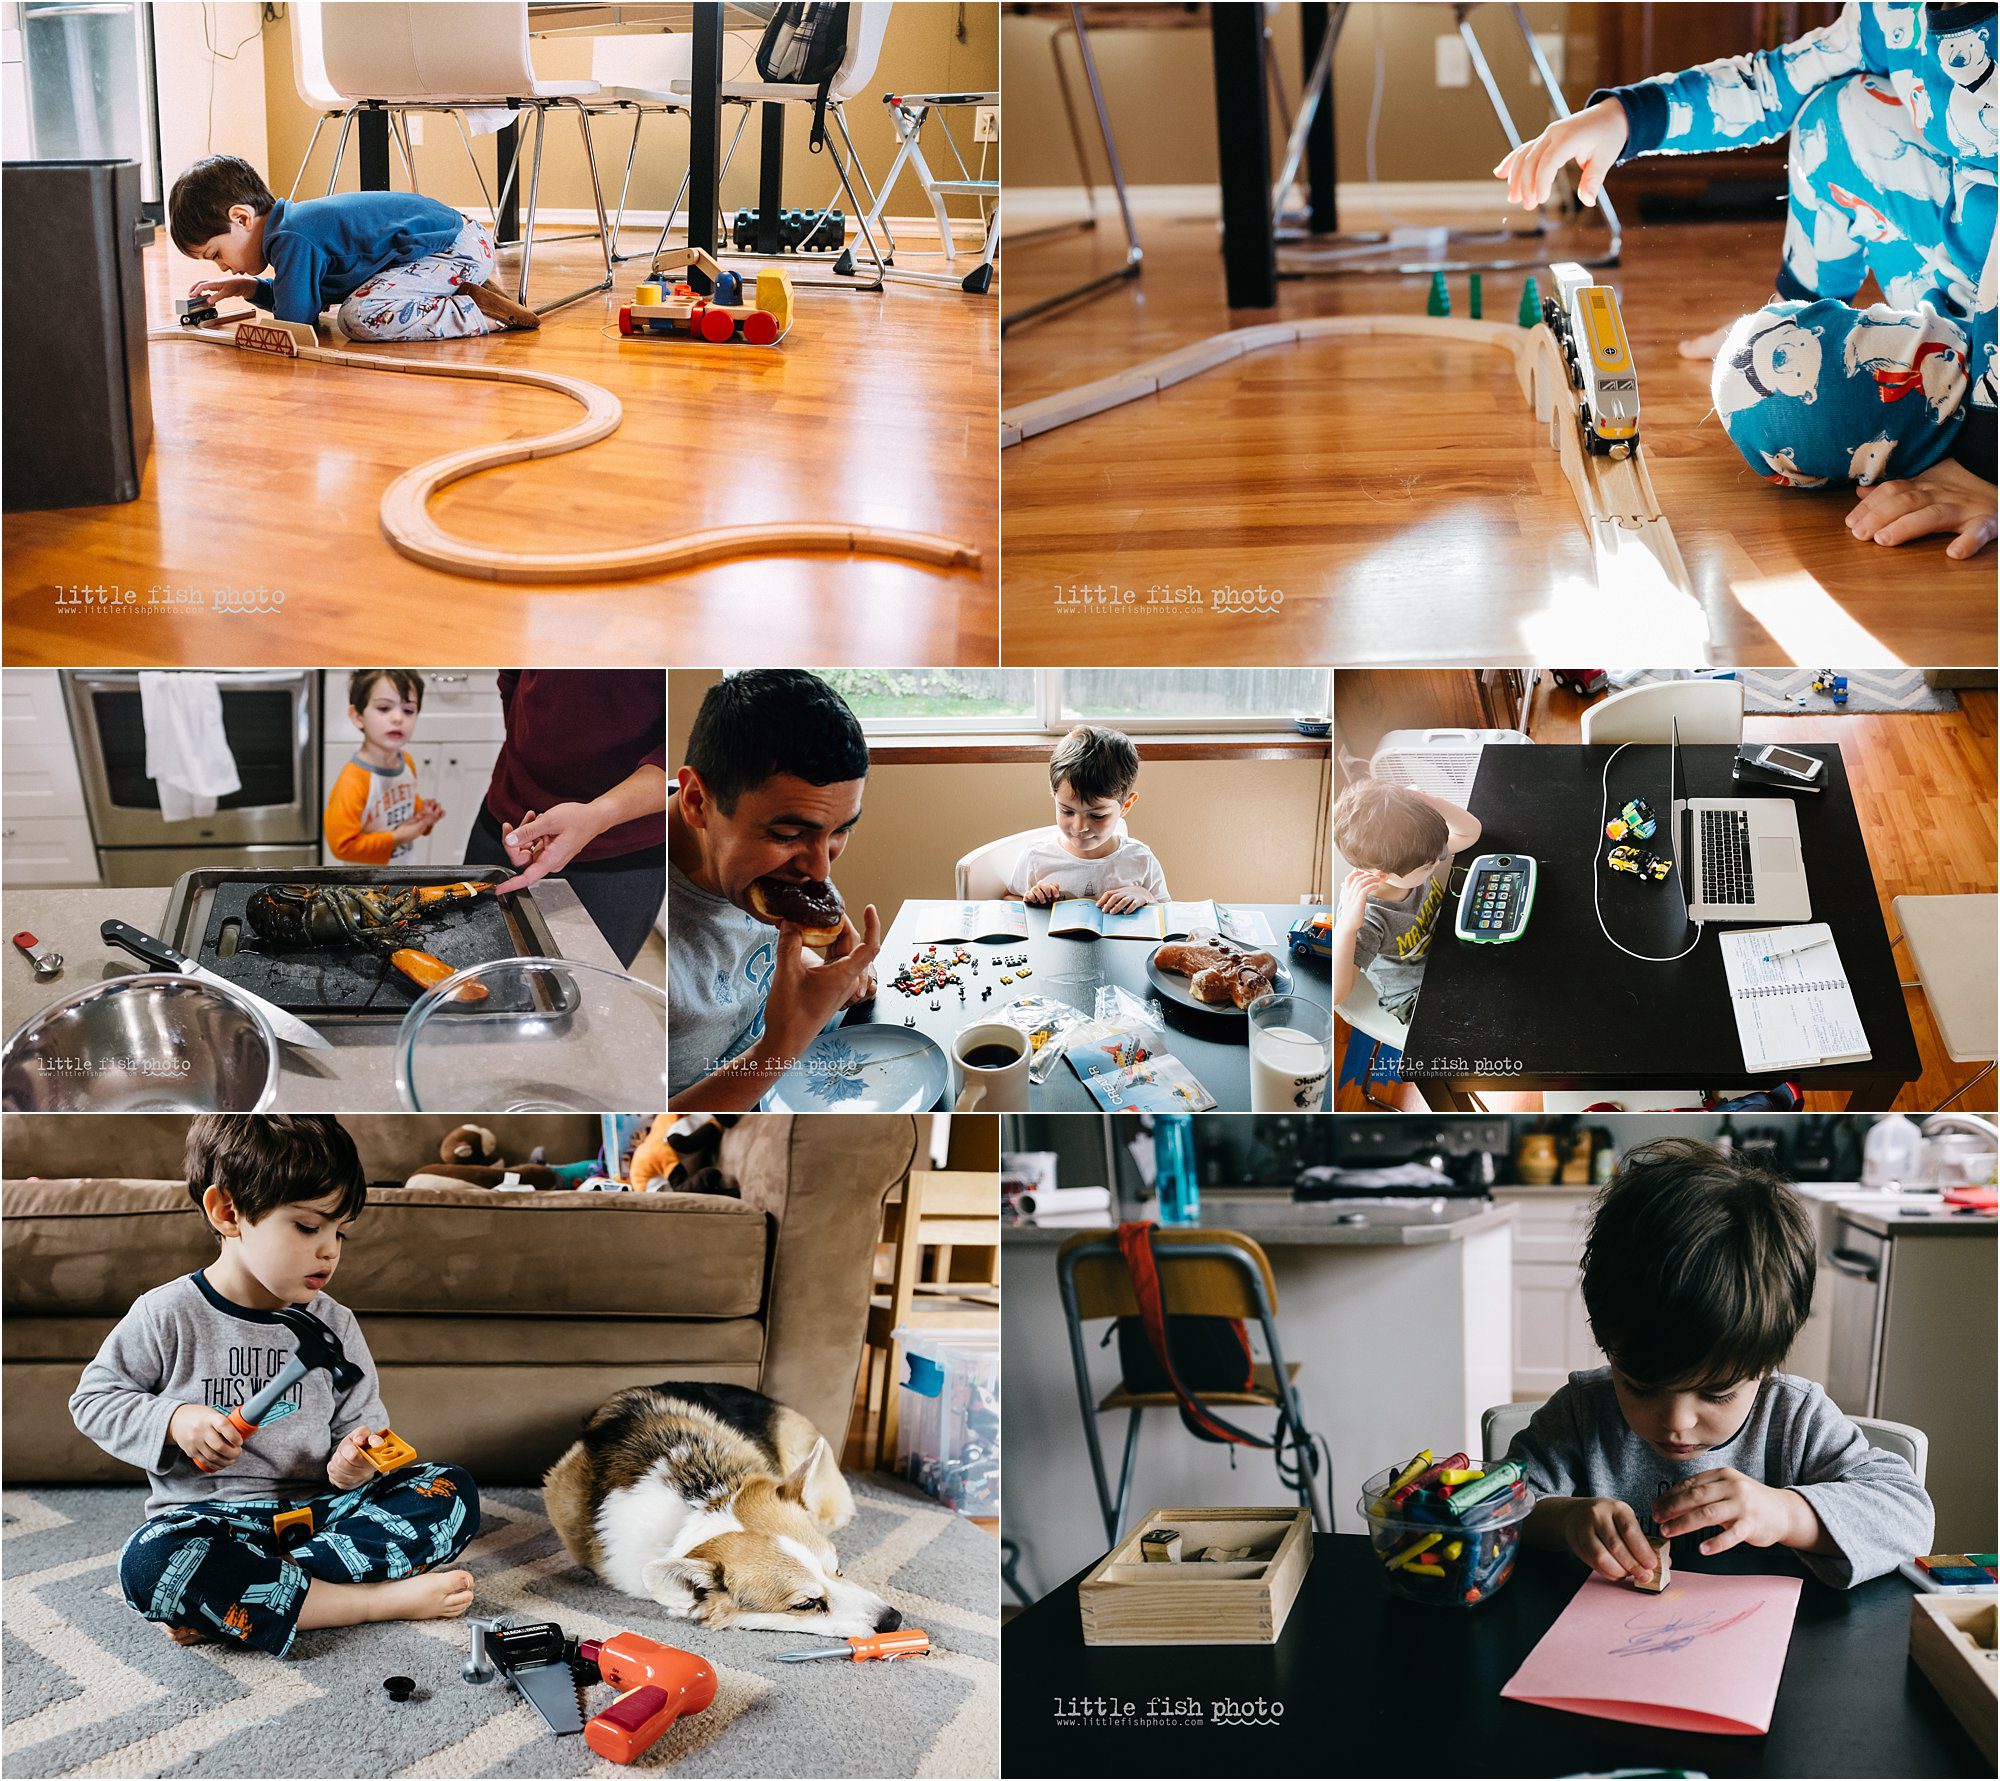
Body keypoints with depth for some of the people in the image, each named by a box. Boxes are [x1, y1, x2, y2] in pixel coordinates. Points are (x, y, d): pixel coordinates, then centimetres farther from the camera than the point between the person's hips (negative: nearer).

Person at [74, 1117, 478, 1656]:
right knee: (148, 1565, -38)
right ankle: (382, 1599, -33)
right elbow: (94, 1399, 5)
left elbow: (361, 1426, 11)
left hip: (317, 1508, 4)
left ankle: (236, 1598, -29)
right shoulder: (167, 1316, -3)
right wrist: (174, 1422, -14)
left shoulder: (335, 1325, 6)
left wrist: (352, 1465, -14)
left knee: (453, 1491, -19)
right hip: (208, 1515, -3)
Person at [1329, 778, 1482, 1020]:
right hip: (1415, 998, -7)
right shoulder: (1368, 918, -39)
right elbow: (1335, 994, -46)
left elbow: (1470, 831, -5)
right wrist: (1346, 927, -60)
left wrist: (1428, 802, -27)